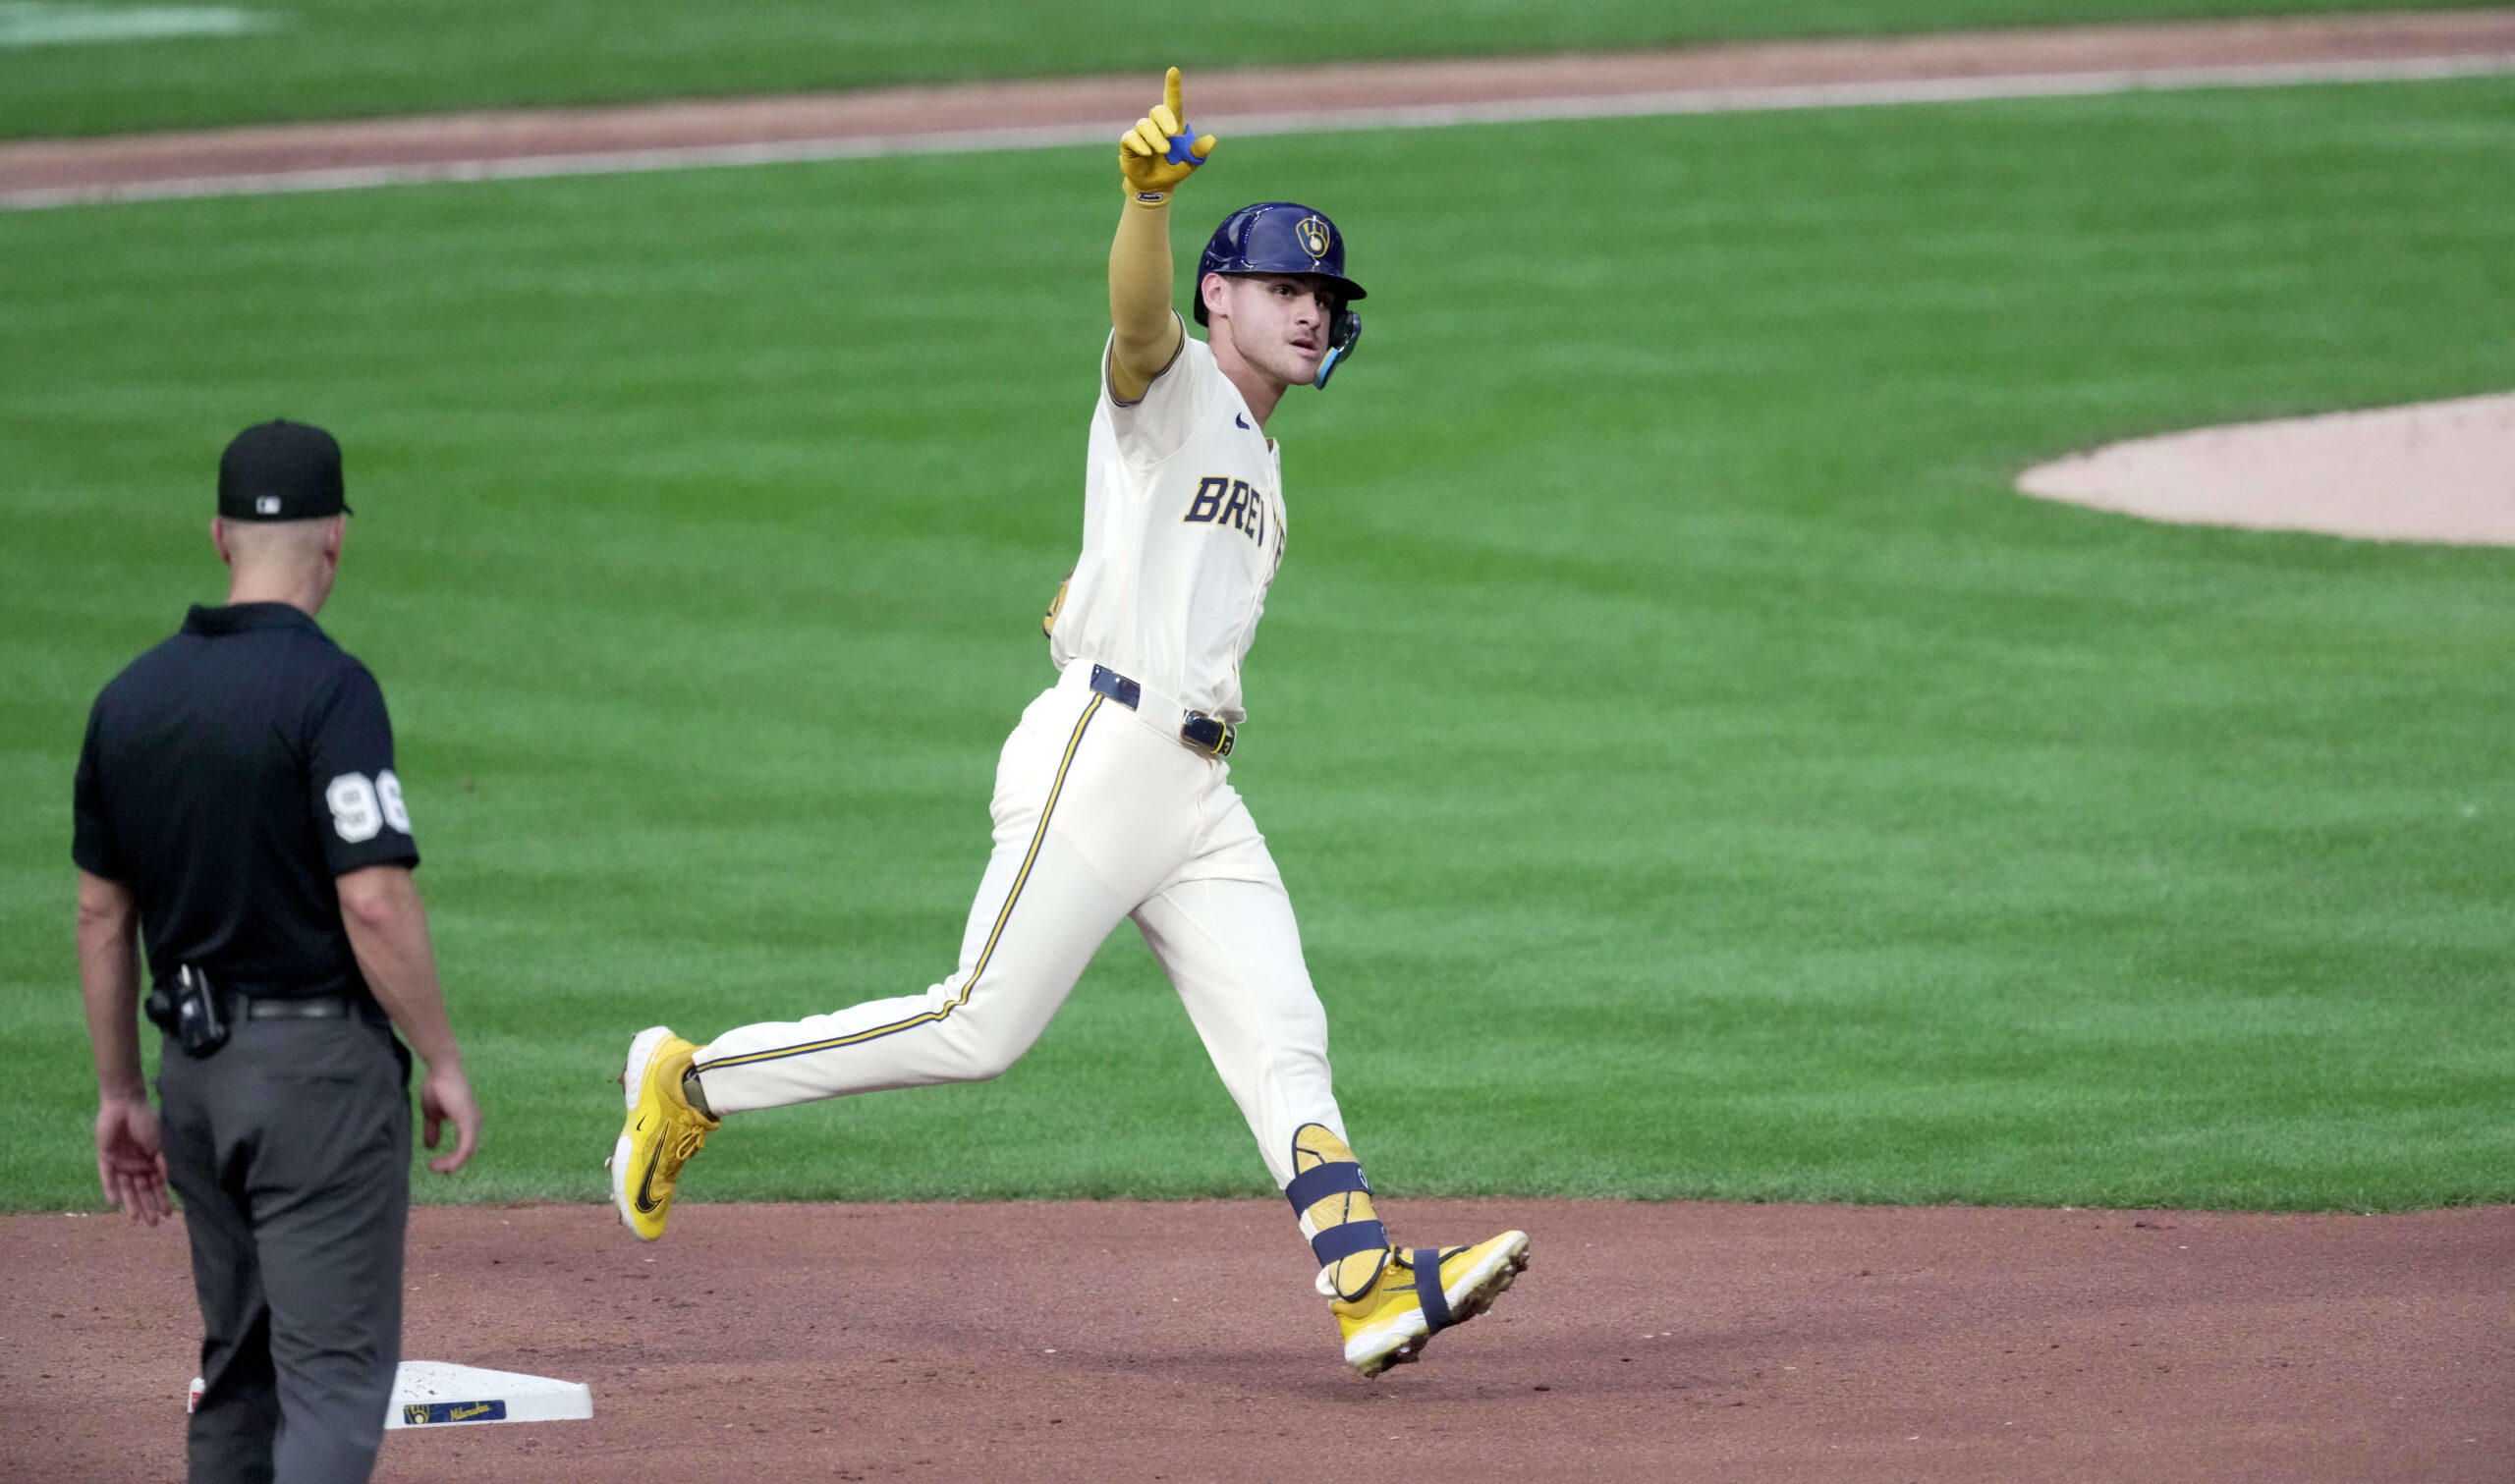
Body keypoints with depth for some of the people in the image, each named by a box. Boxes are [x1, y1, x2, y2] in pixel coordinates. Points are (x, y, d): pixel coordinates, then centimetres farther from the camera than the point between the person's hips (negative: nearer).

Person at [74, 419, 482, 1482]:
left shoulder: (130, 696, 7)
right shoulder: (326, 688, -14)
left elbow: (101, 915, 11)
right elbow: (373, 901, -19)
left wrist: (120, 1095, 18)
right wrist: (443, 1062, -10)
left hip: (196, 1067, 7)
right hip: (320, 1059, -7)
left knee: (237, 1362, 17)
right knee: (335, 1370, -8)